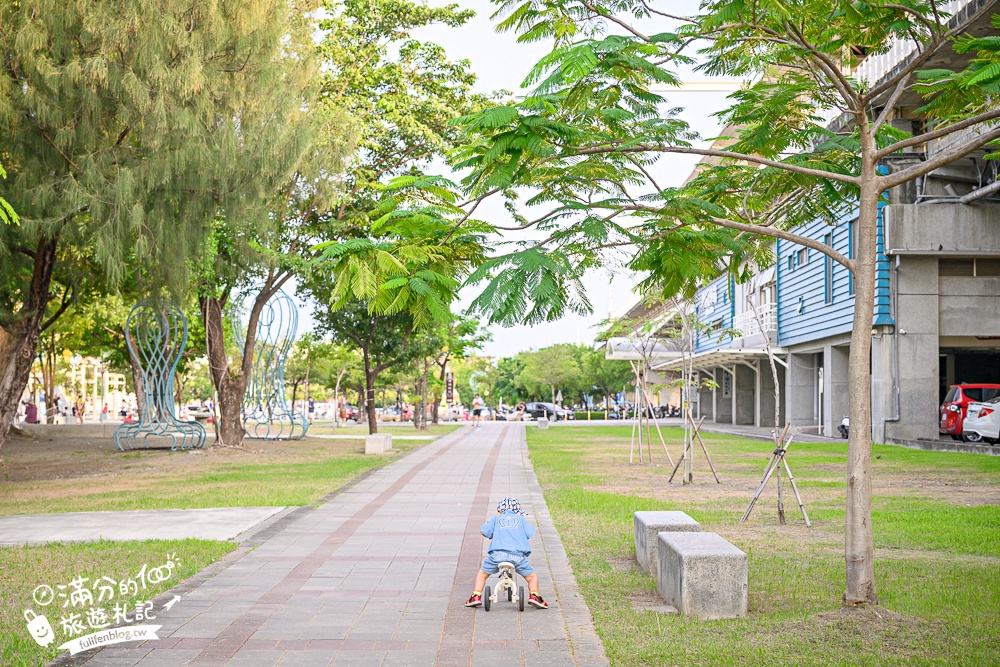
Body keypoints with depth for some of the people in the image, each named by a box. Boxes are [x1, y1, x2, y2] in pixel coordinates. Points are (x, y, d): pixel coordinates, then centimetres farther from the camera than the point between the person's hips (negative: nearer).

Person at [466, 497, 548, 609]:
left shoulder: (497, 519, 21)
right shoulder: (520, 519, 22)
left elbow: (483, 531, 14)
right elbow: (531, 533, 12)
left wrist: (491, 536, 37)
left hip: (497, 554, 0)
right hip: (518, 555, 0)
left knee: (482, 574, 22)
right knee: (532, 576, 17)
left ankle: (476, 595, 9)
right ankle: (533, 595, -5)